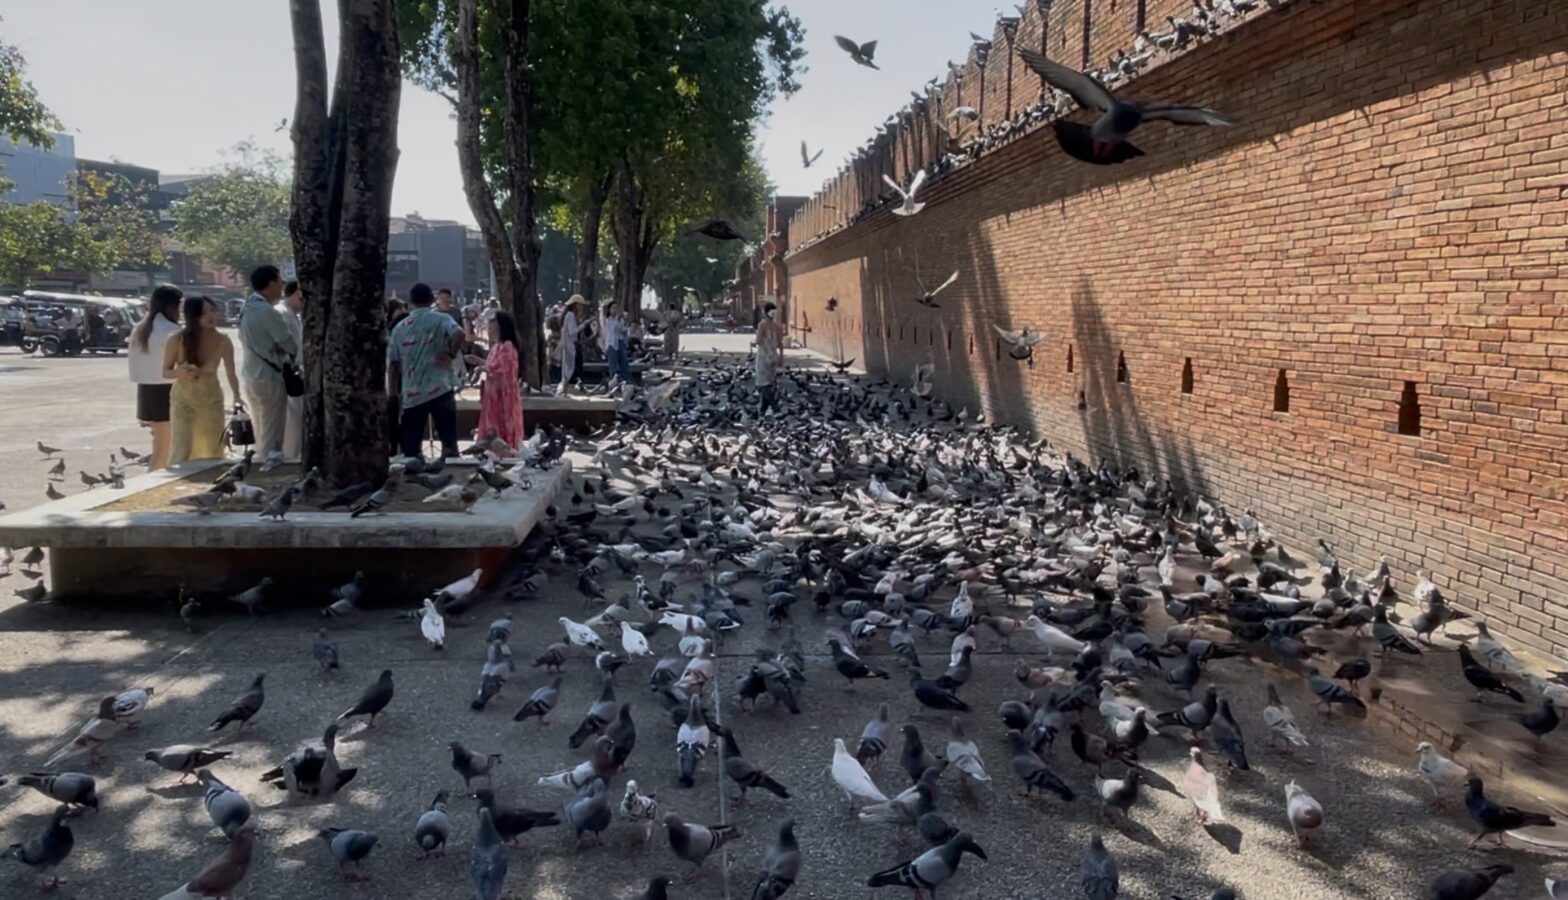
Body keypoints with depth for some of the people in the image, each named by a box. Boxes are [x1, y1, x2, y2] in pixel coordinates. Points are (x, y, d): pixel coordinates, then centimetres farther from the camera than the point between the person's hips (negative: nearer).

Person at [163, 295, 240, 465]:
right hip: (183, 401, -1)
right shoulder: (178, 340, -16)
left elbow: (231, 374, -10)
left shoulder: (223, 341, -15)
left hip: (212, 401, 1)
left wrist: (236, 396, -28)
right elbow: (165, 372, -5)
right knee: (180, 452, -7)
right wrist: (179, 372, -28)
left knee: (211, 453, 8)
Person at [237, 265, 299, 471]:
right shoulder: (265, 311, -19)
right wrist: (292, 357, 5)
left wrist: (281, 355, 6)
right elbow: (289, 343, -14)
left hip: (252, 375, 9)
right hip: (268, 377, -9)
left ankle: (261, 461, 26)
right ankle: (270, 464, 2)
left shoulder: (247, 308, 9)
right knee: (272, 433, -1)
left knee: (261, 431, 18)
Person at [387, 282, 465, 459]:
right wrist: (451, 354, -7)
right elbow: (459, 334, -22)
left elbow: (393, 365, 9)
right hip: (440, 389, -3)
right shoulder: (441, 320, 0)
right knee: (449, 441, 3)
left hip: (411, 394, 3)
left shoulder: (399, 328, 10)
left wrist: (393, 395, 15)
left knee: (411, 448, 7)